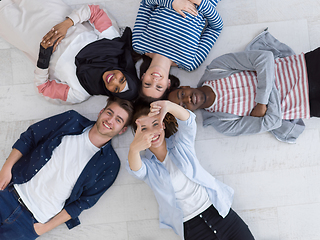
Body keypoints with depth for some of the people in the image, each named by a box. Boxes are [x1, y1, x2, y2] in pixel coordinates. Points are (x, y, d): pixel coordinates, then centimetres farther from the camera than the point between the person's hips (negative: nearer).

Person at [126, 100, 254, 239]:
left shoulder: (180, 142, 3)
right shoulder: (147, 165, -1)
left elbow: (187, 120, -17)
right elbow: (135, 169, -25)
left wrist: (168, 106, -41)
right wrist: (134, 149, -49)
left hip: (216, 208, 1)